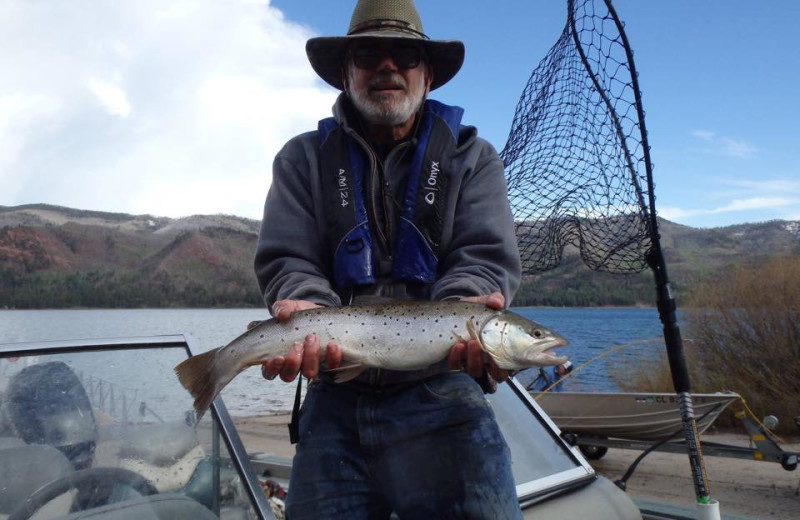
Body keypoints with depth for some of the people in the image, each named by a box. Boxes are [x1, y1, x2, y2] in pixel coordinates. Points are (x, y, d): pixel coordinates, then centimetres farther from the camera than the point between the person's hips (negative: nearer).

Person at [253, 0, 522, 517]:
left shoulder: (472, 157, 8)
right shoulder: (304, 159, 9)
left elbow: (487, 258, -4)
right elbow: (286, 260, 0)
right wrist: (309, 311, -23)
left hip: (439, 391, -1)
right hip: (334, 398, 2)